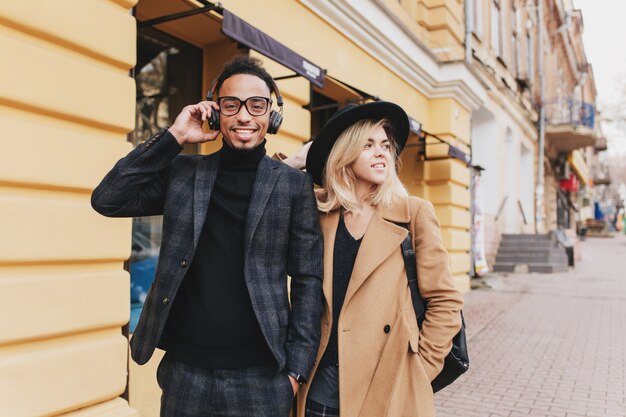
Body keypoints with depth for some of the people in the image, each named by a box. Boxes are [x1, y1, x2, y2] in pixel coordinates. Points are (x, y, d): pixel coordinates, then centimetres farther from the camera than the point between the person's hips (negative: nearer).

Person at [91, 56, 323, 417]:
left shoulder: (295, 185, -2)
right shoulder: (184, 171, 4)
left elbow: (308, 280, -1)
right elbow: (107, 200, -4)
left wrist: (297, 369, -5)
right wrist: (173, 137, -8)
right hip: (185, 373, 2)